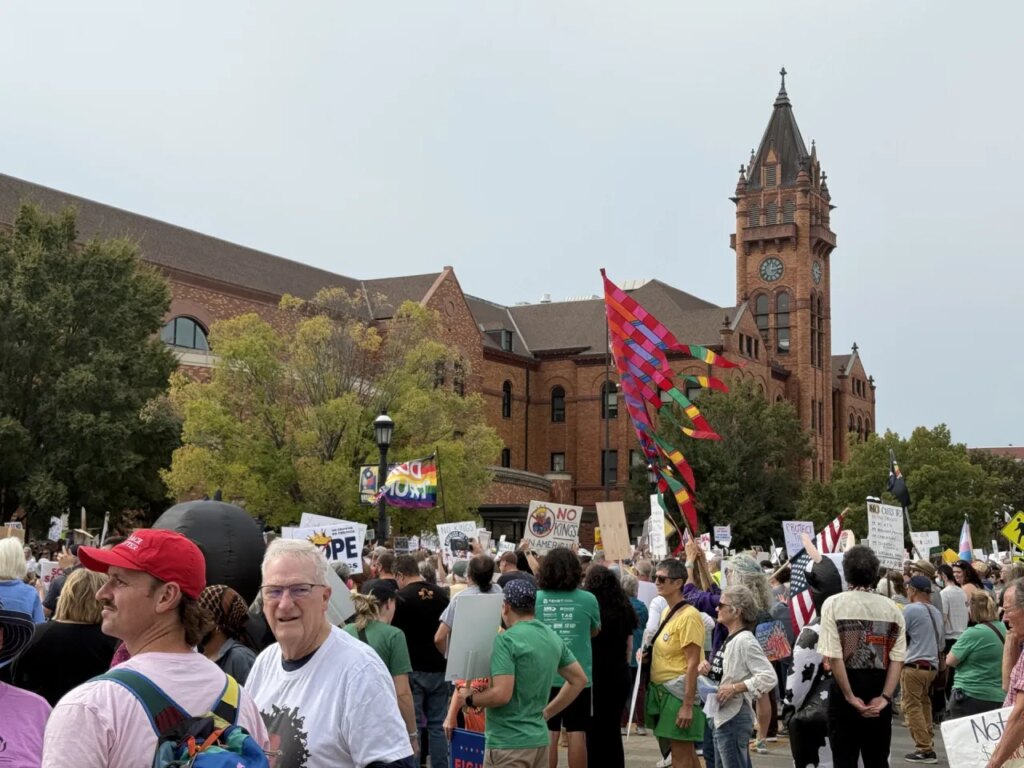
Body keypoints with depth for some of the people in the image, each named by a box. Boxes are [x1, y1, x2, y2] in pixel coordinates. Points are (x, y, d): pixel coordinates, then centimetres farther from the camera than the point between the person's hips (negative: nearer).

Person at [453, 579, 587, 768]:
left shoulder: (506, 640, -16)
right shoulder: (553, 637, 8)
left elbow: (501, 694, -23)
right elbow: (579, 679, 16)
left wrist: (469, 699, -5)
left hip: (508, 743, -8)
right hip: (538, 740, 8)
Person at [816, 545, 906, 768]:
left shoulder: (834, 604, -7)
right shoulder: (891, 608, 3)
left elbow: (834, 656, -15)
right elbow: (897, 658, -5)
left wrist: (850, 697, -11)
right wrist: (885, 697, -7)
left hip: (846, 690, -3)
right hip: (879, 691, 3)